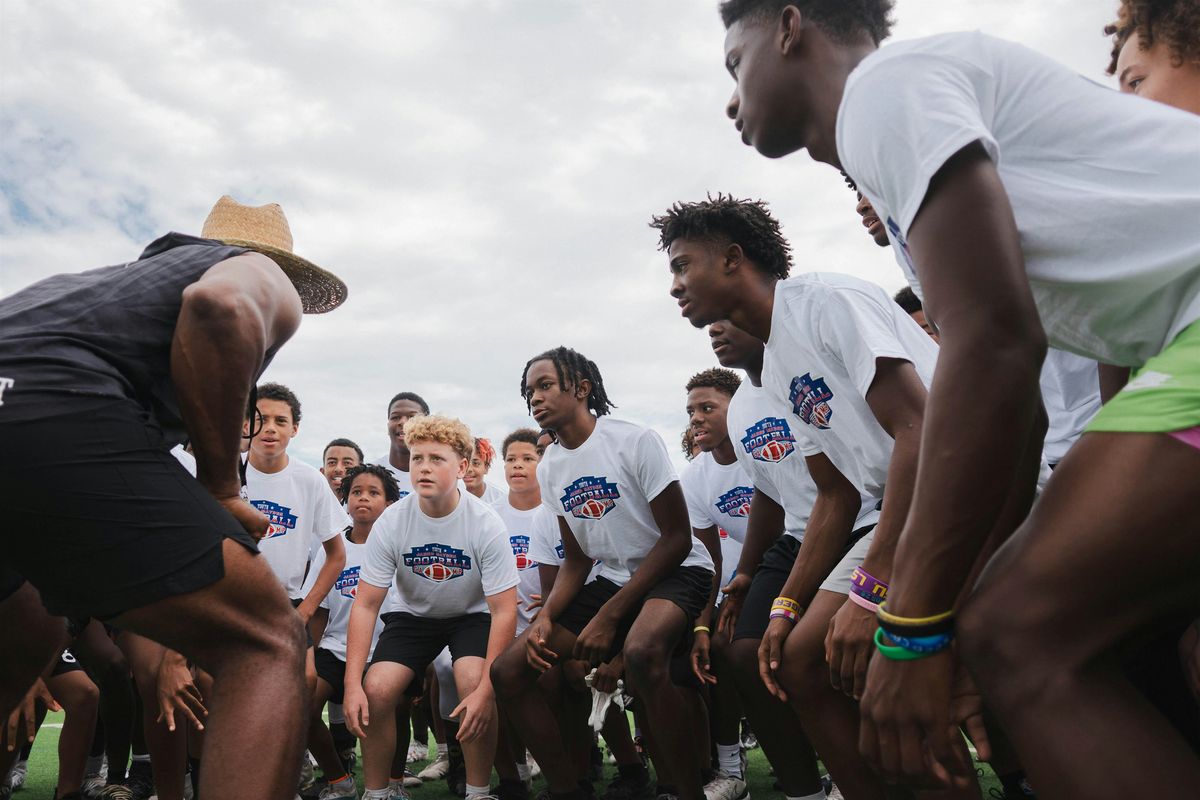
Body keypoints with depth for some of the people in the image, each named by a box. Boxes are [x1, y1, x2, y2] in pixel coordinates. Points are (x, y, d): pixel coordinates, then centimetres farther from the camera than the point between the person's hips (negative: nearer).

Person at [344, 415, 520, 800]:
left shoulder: (485, 523, -25)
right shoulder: (391, 522, -19)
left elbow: (504, 611, -23)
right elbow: (366, 605, -15)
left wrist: (487, 689, -31)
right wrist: (352, 684, -23)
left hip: (472, 615, -2)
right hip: (414, 616, 2)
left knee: (474, 685, -28)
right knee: (375, 691, -19)